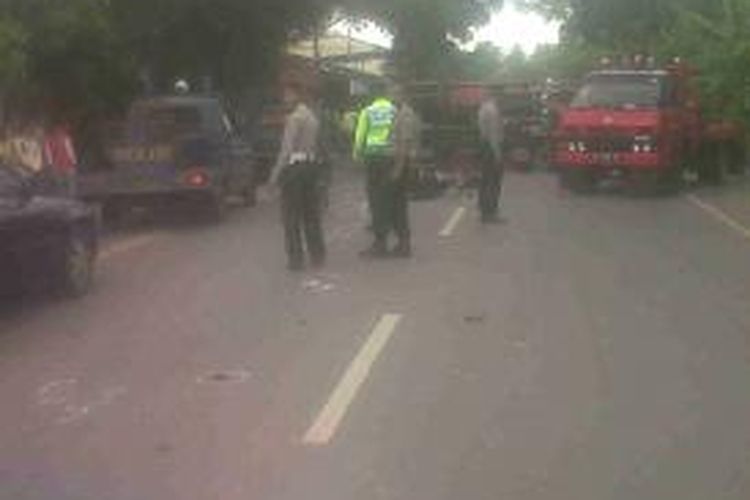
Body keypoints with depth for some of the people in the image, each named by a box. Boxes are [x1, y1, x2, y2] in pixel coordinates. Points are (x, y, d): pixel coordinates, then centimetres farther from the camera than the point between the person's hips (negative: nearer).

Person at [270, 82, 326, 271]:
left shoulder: (294, 118, -14)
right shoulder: (313, 117, 11)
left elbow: (287, 149, -15)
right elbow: (314, 145, 11)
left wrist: (276, 173, -11)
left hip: (294, 167, -8)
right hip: (311, 165, 8)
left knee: (292, 215, 0)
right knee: (311, 214, 13)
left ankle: (296, 259, 2)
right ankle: (317, 256, 18)